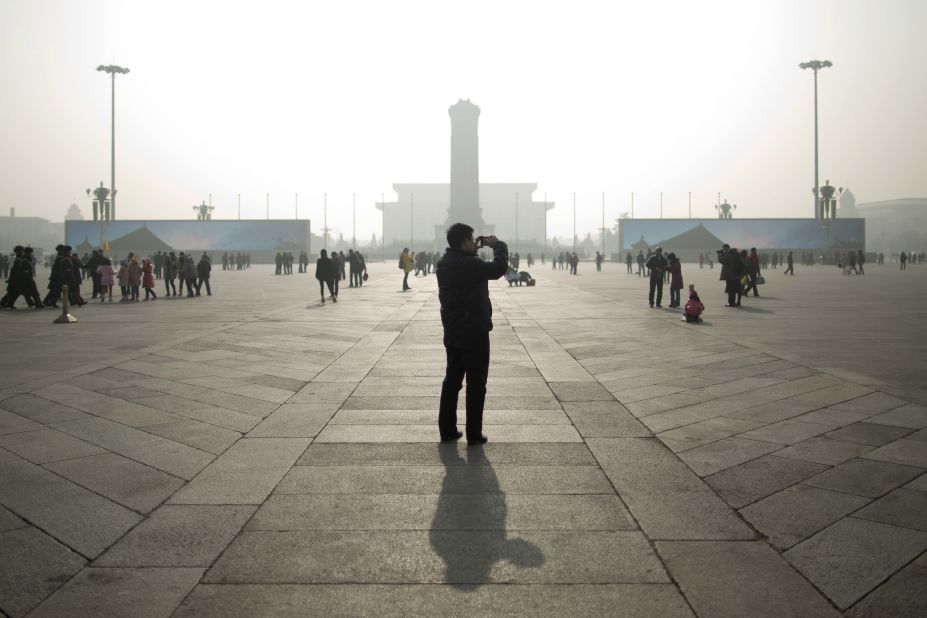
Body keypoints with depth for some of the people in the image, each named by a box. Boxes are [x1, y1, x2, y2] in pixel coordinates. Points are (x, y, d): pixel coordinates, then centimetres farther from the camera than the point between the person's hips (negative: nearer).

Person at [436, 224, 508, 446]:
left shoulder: (445, 263, 5)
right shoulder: (469, 264, -21)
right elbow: (499, 268, -17)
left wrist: (474, 251, 12)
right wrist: (498, 245, -3)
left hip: (452, 332, 8)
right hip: (474, 333, -8)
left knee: (452, 380, 14)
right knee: (476, 384, 2)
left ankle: (447, 430, 18)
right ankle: (474, 434, 7)